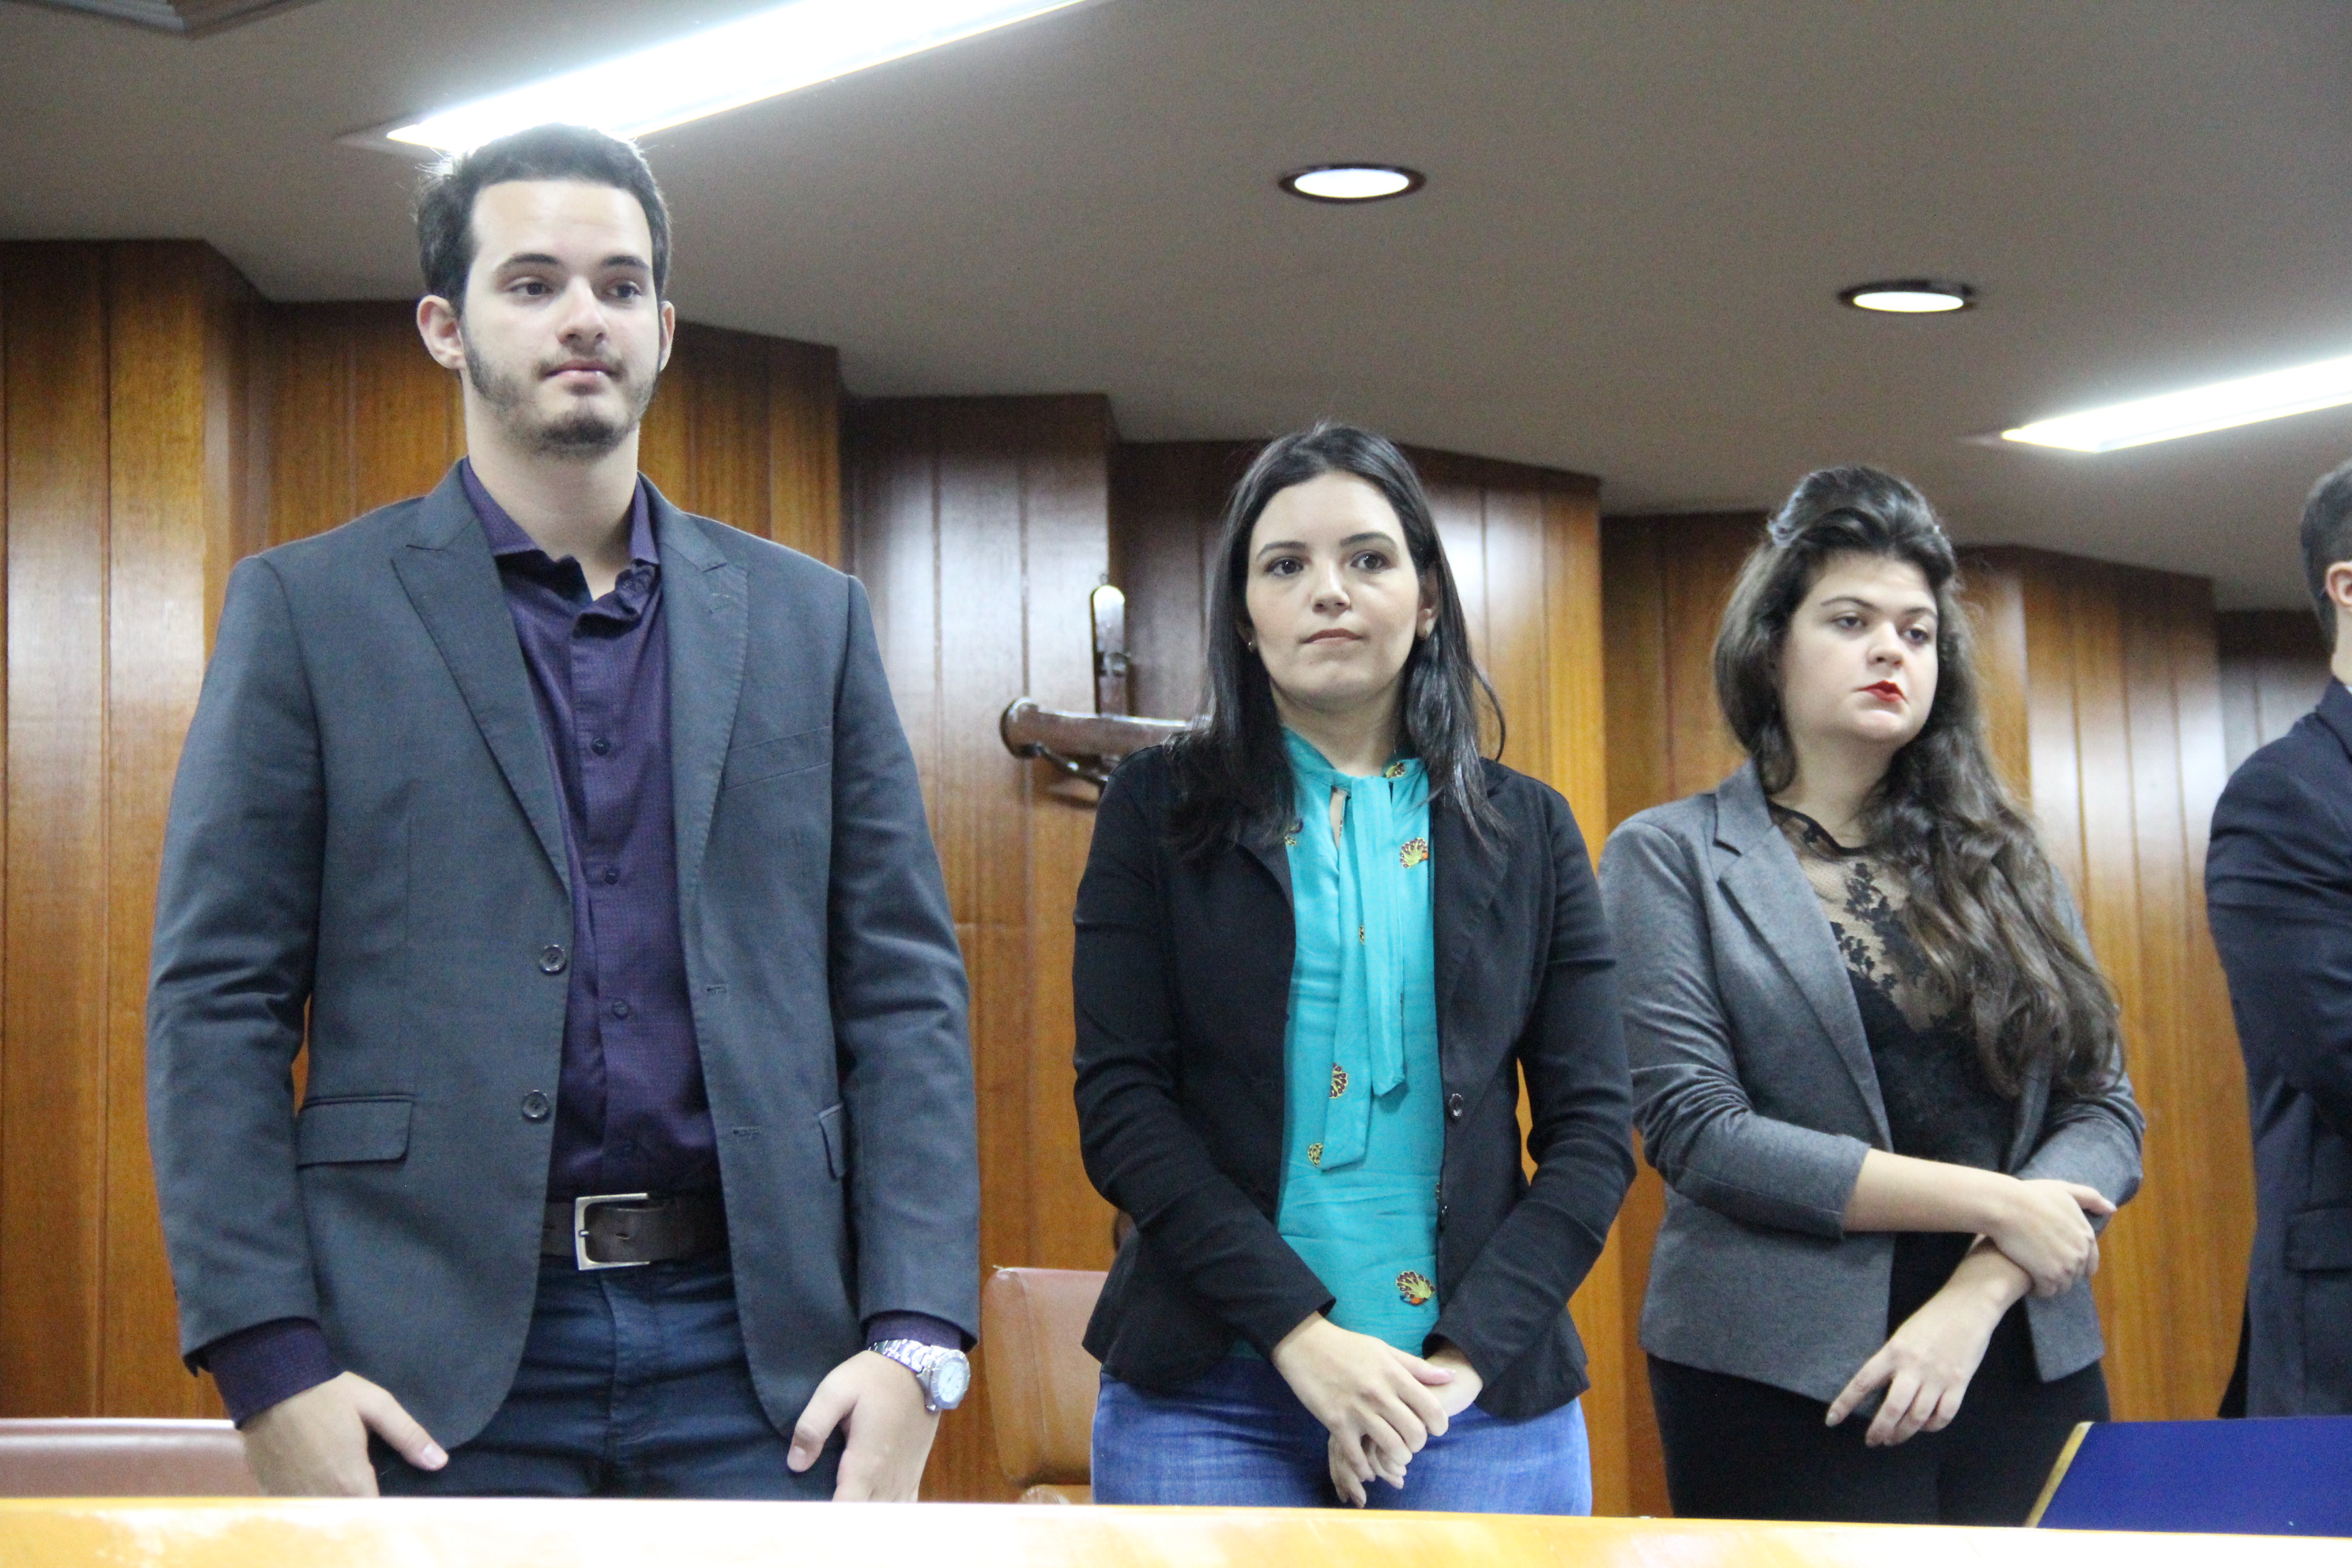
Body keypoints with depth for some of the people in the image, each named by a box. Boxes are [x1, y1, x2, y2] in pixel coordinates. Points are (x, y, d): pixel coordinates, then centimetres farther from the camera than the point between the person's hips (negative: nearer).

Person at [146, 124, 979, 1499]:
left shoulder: (807, 618, 12)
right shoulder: (309, 609, 5)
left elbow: (904, 987, 8)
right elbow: (217, 1000, 0)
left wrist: (915, 1336, -3)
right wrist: (272, 1366, -10)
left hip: (759, 1344, 2)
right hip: (435, 1359, -2)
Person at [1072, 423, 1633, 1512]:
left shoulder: (1525, 831, 10)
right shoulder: (1159, 809, 6)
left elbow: (1592, 1127, 6)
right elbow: (1119, 1106, -2)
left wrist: (1470, 1353, -8)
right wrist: (1299, 1332, -13)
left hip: (1480, 1395, 1)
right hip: (1209, 1399, -1)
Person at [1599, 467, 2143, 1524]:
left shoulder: (2001, 862, 12)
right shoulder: (1670, 859, 1)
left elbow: (2104, 1111, 5)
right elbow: (1694, 1131, -10)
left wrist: (1978, 1293, -13)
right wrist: (1991, 1204, -12)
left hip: (2024, 1366, 4)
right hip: (1784, 1389, -3)